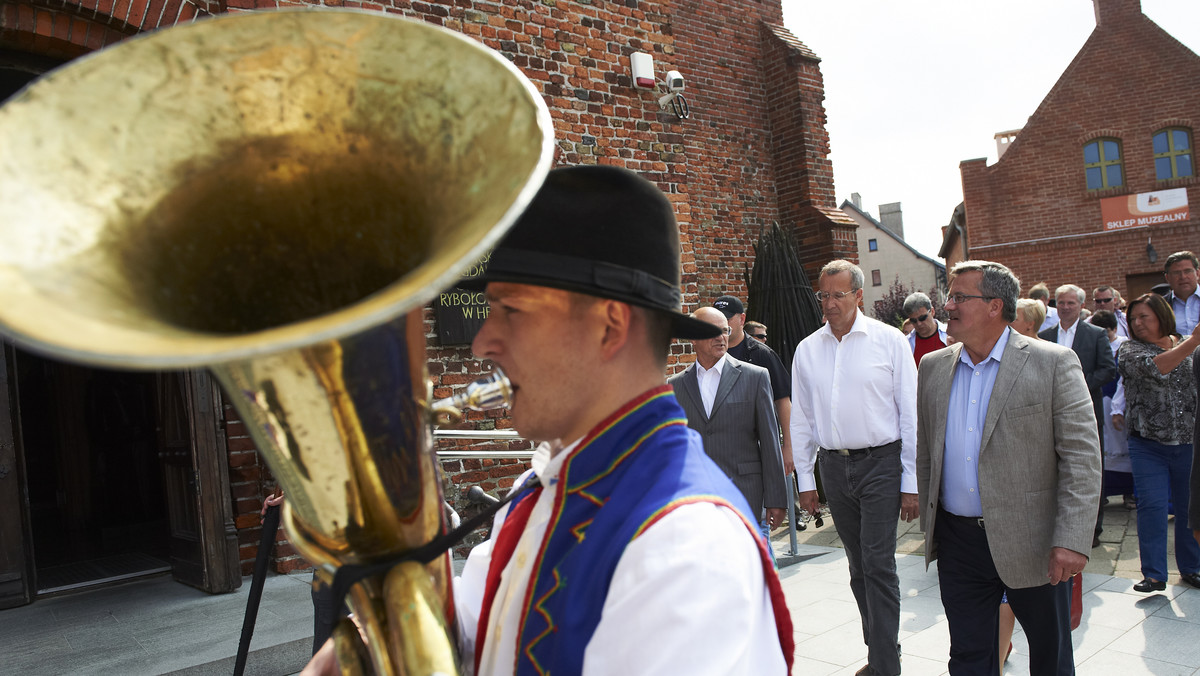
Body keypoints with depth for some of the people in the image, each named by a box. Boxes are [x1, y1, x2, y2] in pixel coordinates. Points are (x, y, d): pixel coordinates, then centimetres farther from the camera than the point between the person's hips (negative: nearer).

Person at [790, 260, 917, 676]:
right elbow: (801, 419, 11)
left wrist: (911, 482, -6)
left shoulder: (889, 341, -5)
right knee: (859, 565, 13)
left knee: (878, 563, -6)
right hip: (834, 465, 4)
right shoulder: (807, 350, 5)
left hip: (880, 462, -4)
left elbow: (911, 413, -4)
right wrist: (805, 478, 9)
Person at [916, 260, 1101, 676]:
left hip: (1031, 544, -3)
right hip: (957, 543, 4)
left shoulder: (1053, 363, -8)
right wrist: (929, 527, 11)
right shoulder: (933, 367, 6)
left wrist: (1072, 541, -18)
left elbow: (1082, 457, -11)